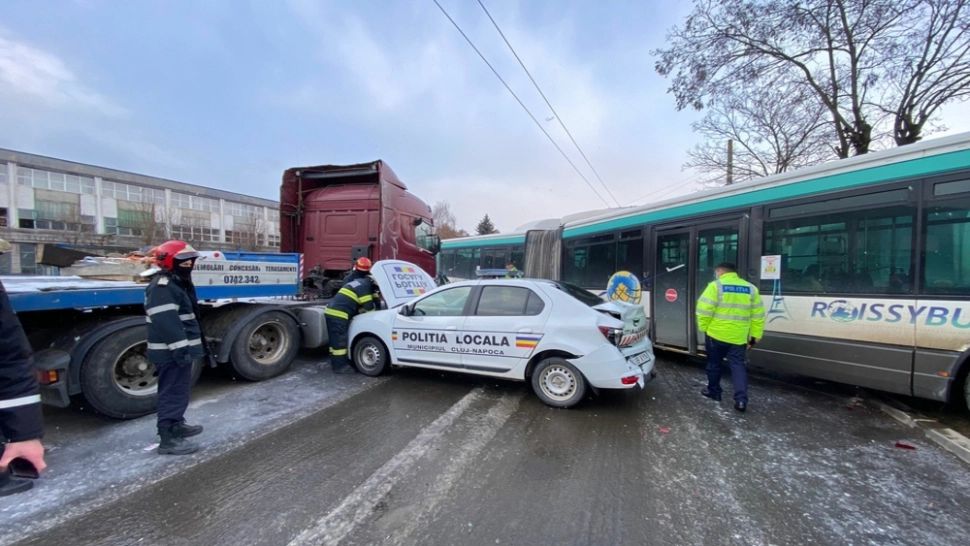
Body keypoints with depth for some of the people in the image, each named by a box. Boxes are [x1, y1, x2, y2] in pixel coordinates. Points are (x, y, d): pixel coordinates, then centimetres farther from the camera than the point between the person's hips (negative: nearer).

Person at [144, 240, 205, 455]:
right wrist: (181, 350, -28)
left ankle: (176, 425, 37)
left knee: (180, 390, 22)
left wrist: (190, 348, 26)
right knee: (173, 392, -5)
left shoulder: (179, 283, 16)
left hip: (181, 349, 11)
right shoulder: (162, 287, -18)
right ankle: (168, 438, 3)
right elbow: (167, 322, -26)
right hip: (172, 352, -11)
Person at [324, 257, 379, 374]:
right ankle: (340, 366, 1)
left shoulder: (358, 282, 21)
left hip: (331, 312, 10)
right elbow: (368, 306, -9)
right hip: (339, 315, -10)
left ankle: (336, 363, 26)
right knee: (340, 341, -4)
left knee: (335, 340, 16)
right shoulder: (364, 285, -8)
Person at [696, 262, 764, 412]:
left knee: (714, 364, 13)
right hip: (739, 337, 4)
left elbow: (704, 310, -16)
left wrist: (703, 328, -3)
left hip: (716, 334, -4)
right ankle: (741, 399, 0)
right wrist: (755, 336, 12)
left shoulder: (716, 286, -9)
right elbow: (758, 316, 8)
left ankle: (714, 391, 26)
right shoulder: (751, 288, 7)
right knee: (738, 366, 9)